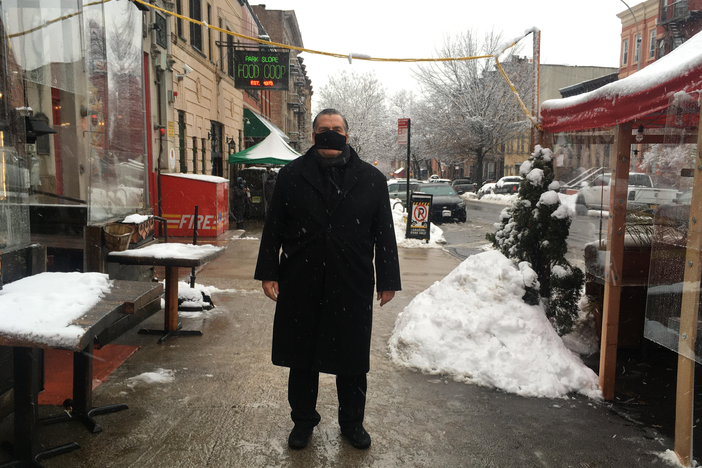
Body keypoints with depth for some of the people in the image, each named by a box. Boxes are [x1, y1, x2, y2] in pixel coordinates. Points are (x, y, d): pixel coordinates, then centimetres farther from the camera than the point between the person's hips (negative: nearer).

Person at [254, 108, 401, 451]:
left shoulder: (371, 179, 4)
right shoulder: (291, 175, 4)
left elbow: (384, 233, 4)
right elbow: (273, 227, 5)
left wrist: (388, 280, 2)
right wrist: (268, 273, 0)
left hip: (352, 287, 0)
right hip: (300, 287, 0)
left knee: (352, 359, 12)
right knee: (301, 357, 13)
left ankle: (352, 422, 34)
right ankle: (303, 420, 34)